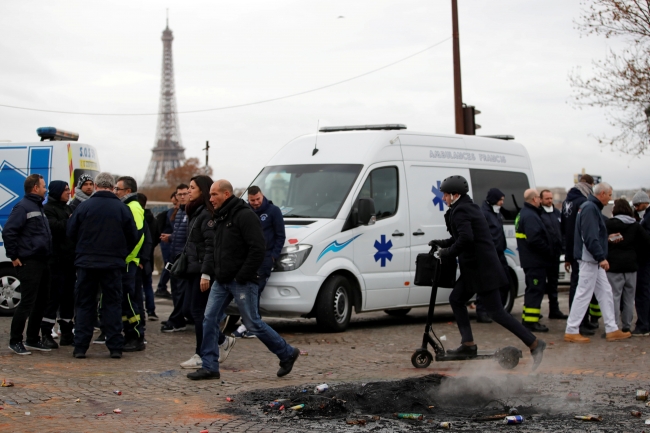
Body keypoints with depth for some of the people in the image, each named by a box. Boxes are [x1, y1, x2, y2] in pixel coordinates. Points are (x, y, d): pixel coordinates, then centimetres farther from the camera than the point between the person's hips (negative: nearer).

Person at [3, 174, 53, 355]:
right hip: (28, 263, -9)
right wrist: (13, 256, -16)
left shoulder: (39, 207, 19)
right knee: (27, 302, -8)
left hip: (42, 263, 9)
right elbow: (8, 232, -18)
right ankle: (15, 341, 0)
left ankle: (33, 339, 21)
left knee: (42, 301, 12)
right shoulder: (23, 207, -10)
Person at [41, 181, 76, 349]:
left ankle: (67, 333, 16)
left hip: (70, 260, 8)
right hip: (56, 260, -8)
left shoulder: (68, 209, 20)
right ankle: (46, 334, -5)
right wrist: (70, 221, -13)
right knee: (54, 297, -8)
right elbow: (53, 227, -24)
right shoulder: (48, 209, -7)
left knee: (69, 297, 10)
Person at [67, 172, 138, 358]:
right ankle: (115, 346, 5)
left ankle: (80, 347, 6)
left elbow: (71, 233, -1)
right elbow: (133, 237, 1)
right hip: (113, 264, 1)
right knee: (112, 304, 7)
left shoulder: (83, 206, -6)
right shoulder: (122, 209, -3)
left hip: (86, 262, 0)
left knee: (84, 304, 8)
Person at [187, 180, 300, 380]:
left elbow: (258, 249, -21)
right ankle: (209, 367, 7)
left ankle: (287, 354, 14)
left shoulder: (245, 215, -15)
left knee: (253, 323, -2)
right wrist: (212, 268, 6)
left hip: (241, 282, -9)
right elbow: (212, 246, 24)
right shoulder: (220, 217, 14)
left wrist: (242, 276, -20)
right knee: (210, 319, 2)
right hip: (221, 281, 9)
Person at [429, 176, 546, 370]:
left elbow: (465, 239, -28)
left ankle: (534, 343, -9)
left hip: (482, 268, -11)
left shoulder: (460, 211, -14)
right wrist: (442, 244, 20)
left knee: (496, 312, -9)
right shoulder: (469, 207, 17)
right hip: (475, 267, 11)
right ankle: (468, 344, 20)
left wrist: (448, 253, -16)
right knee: (456, 299, 18)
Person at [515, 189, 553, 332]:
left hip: (530, 260, 11)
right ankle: (531, 321, -9)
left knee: (532, 289, 17)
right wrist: (548, 251, -16)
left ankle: (527, 319, 22)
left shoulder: (523, 214, 18)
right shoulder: (531, 216, -17)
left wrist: (548, 251, 18)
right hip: (535, 261, -11)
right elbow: (534, 239, -27)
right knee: (536, 290, -8)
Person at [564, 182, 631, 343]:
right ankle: (571, 331, -2)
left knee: (605, 293, 12)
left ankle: (612, 330, 15)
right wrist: (601, 257, -24)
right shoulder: (590, 208, -16)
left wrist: (608, 237, 22)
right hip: (589, 259, -11)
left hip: (594, 260, 11)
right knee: (584, 294, -7)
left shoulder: (593, 208, 17)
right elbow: (590, 237, -24)